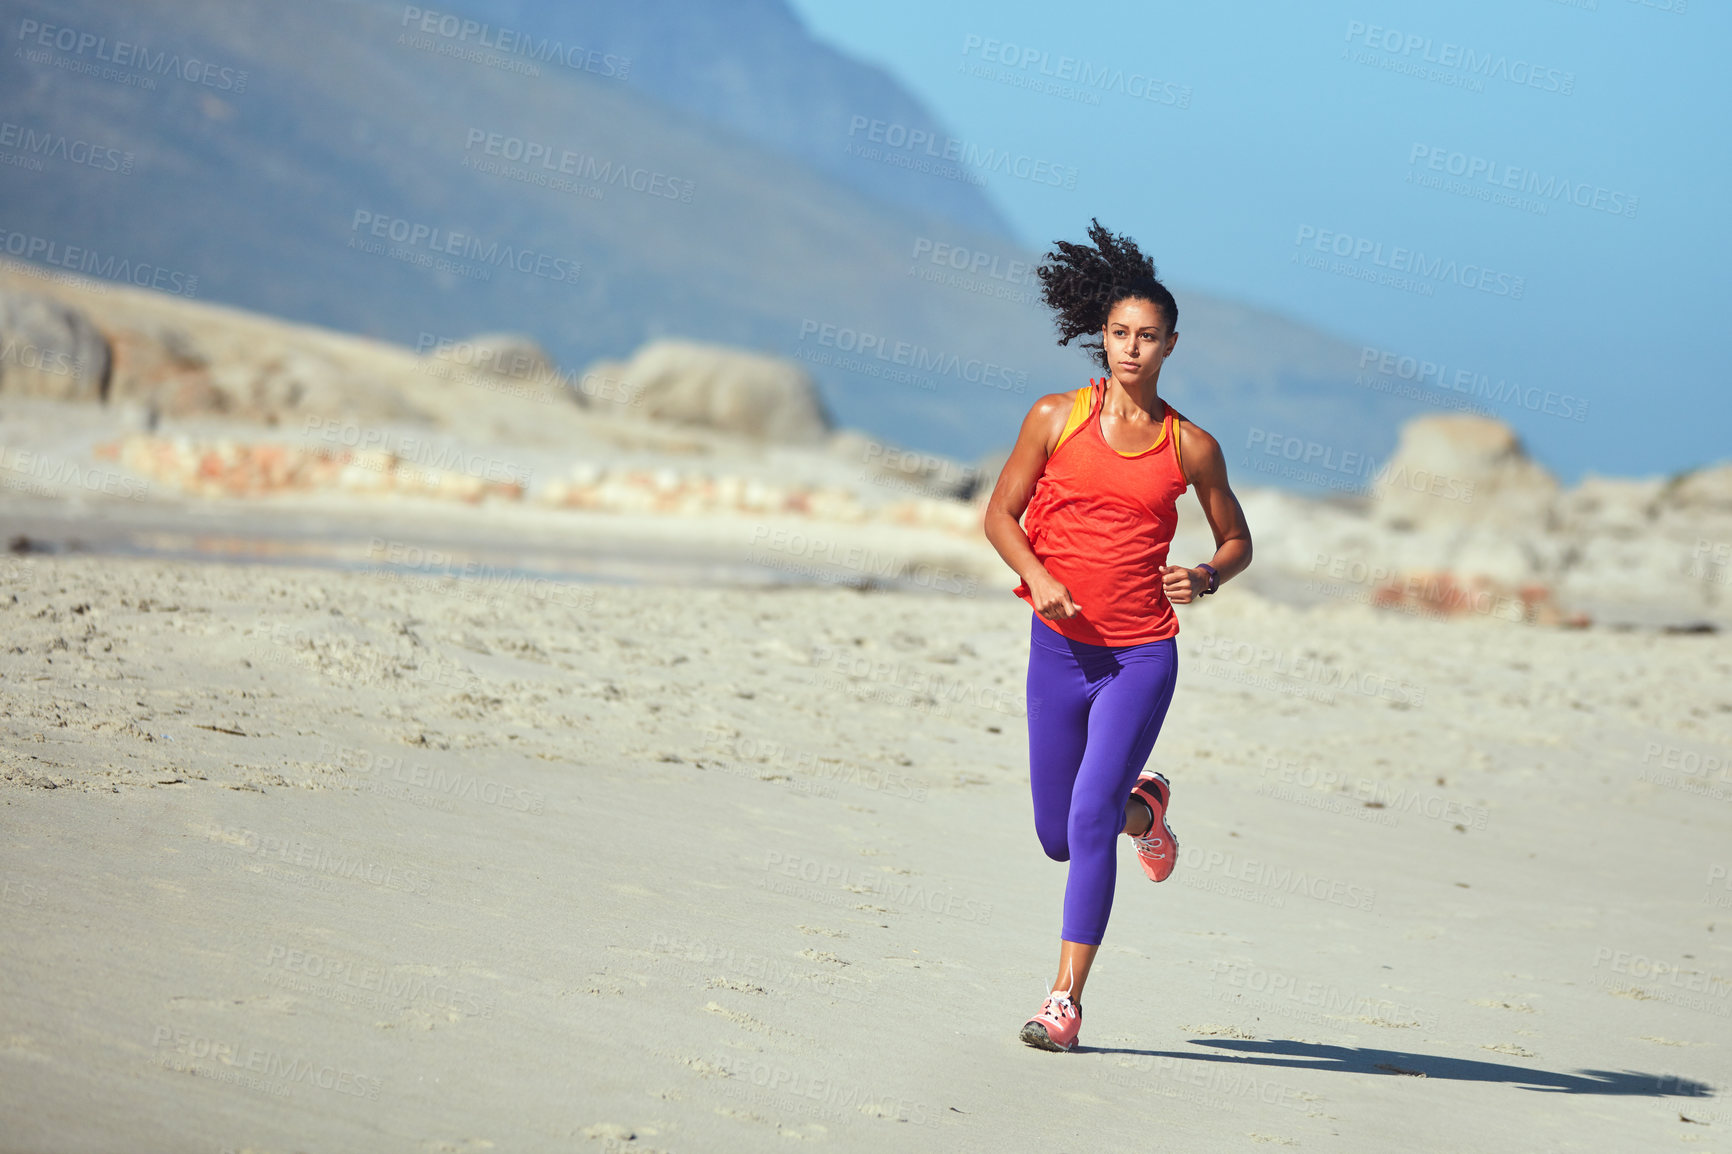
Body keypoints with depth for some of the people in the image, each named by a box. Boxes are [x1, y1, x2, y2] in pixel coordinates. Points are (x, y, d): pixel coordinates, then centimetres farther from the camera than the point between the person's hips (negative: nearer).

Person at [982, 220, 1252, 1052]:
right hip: (1060, 646, 2)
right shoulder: (1056, 418, 0)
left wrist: (1206, 578, -10)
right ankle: (1143, 807, 45)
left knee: (1089, 822, -15)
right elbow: (1000, 515, 7)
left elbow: (1236, 541, 12)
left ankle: (1066, 999, -9)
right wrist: (1038, 576, -12)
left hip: (1142, 655, -2)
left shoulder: (1190, 446, 0)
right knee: (1058, 838, 11)